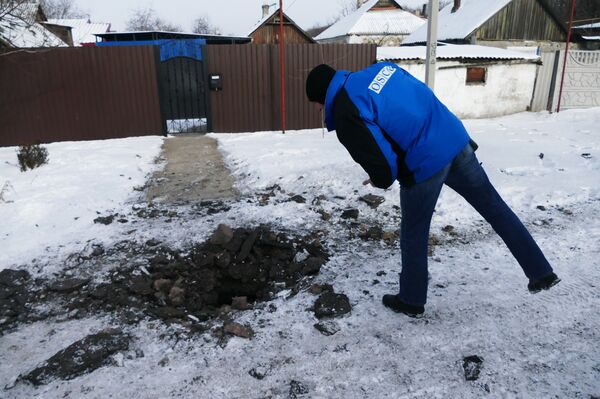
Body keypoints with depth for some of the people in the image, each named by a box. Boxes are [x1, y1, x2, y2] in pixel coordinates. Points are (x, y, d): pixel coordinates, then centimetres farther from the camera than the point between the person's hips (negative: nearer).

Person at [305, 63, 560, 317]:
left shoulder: (346, 114, -13)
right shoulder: (381, 67, 10)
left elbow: (383, 168, -19)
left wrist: (381, 180, 6)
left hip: (424, 167, -7)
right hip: (457, 141, 7)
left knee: (414, 235, 15)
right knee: (493, 205, 21)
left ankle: (411, 301, 35)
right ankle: (541, 272, 33)